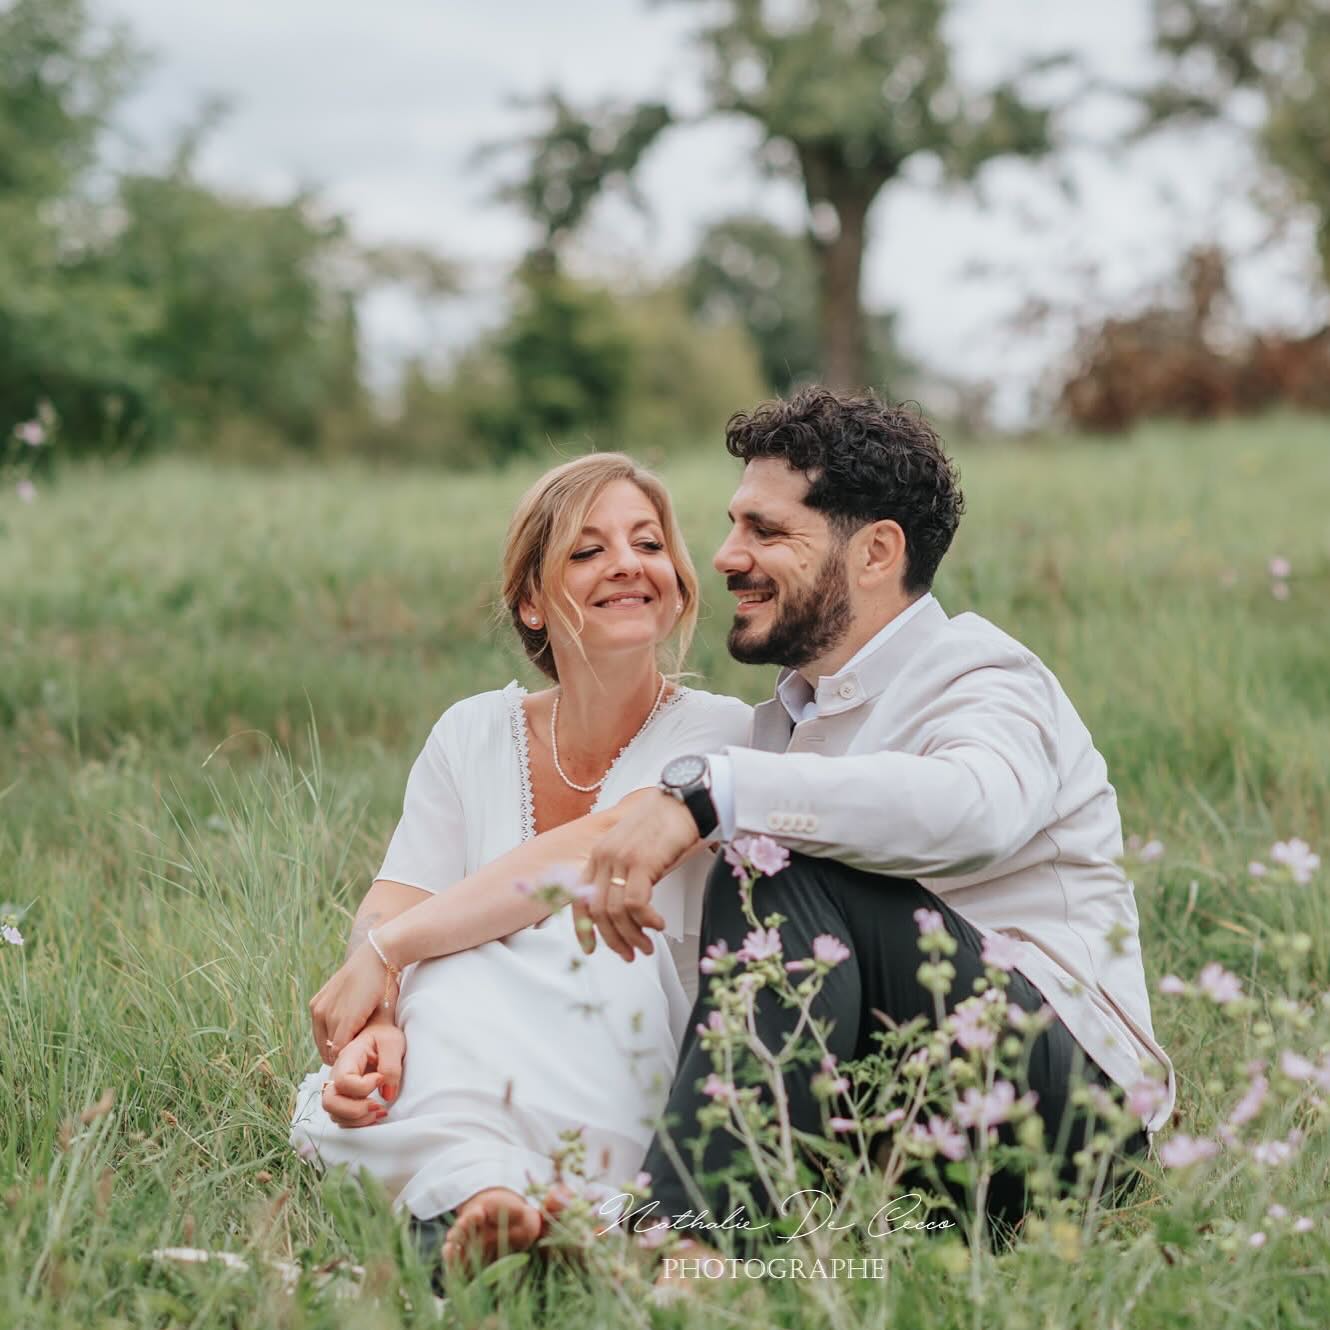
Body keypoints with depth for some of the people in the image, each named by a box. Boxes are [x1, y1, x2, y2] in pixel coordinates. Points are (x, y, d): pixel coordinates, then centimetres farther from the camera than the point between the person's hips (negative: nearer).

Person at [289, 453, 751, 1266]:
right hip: (471, 1084, 3)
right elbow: (390, 909, -4)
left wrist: (386, 952, -21)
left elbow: (589, 855, -20)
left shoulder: (718, 733, -4)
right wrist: (376, 1019, -28)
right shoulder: (475, 735, 7)